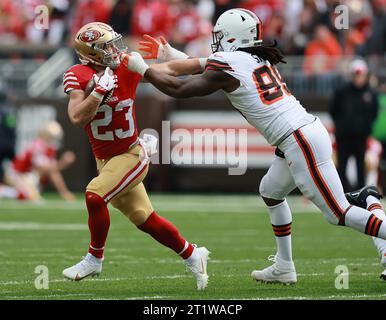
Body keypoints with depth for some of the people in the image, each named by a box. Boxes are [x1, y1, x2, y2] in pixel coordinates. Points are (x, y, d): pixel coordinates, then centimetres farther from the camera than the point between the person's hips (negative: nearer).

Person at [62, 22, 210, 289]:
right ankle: (192, 255, 26)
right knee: (145, 220, 8)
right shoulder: (78, 77, -9)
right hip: (105, 160, 3)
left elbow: (169, 69, -3)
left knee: (95, 195, -24)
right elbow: (77, 118, -20)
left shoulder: (127, 69, -10)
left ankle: (94, 259, -5)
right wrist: (101, 90, -27)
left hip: (132, 155, -3)